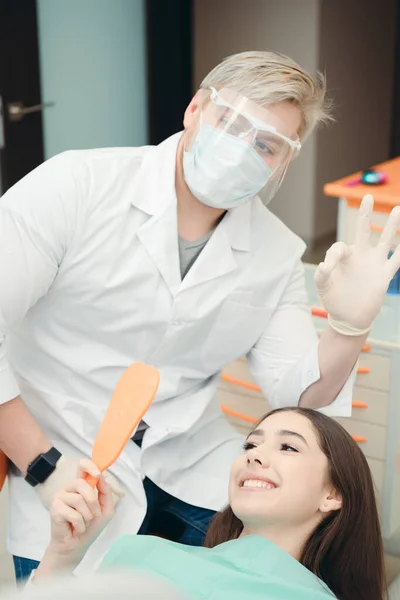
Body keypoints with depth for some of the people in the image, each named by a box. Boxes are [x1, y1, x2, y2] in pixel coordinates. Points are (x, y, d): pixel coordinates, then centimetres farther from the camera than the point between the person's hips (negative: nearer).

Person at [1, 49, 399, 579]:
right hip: (69, 468, -3)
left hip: (195, 465, 4)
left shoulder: (278, 254, 0)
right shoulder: (76, 186, -14)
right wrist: (45, 467, -17)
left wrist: (350, 326, -20)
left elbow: (299, 395, 0)